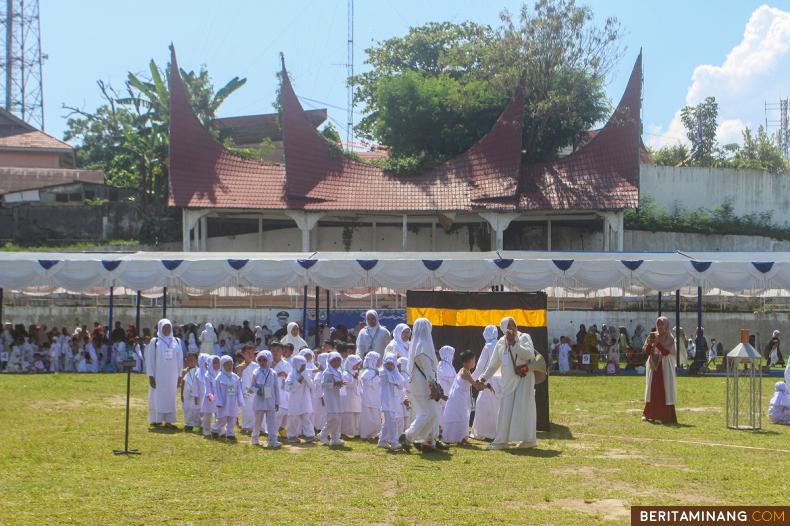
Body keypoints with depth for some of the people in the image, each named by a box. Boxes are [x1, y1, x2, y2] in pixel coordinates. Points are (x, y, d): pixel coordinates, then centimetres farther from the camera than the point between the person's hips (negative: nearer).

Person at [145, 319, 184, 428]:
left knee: (170, 397, 4)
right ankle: (156, 420, 8)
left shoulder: (176, 342, 6)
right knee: (157, 397, 0)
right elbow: (150, 359, -4)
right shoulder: (155, 342, -3)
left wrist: (179, 375, 5)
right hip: (158, 375, -3)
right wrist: (151, 376, -9)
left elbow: (180, 359, 9)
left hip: (172, 376, 3)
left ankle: (168, 421, 8)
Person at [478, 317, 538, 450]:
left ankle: (529, 439, 2)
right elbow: (494, 364, 15)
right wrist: (484, 377, 9)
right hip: (508, 380, 4)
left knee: (524, 407, -5)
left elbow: (529, 354, -22)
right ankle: (501, 440, 10)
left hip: (524, 379, -4)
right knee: (506, 410, 5)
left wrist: (514, 343, -23)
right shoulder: (501, 343, 8)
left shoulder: (524, 337, -5)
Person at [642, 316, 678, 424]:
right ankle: (649, 413, 12)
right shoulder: (652, 336, 7)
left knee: (664, 390, -6)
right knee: (652, 389, 6)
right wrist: (649, 343, -15)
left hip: (665, 367, -4)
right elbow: (646, 351, 2)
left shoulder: (670, 338, -5)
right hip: (653, 366, 4)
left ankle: (663, 415, -6)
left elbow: (666, 352, -18)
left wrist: (657, 343, -25)